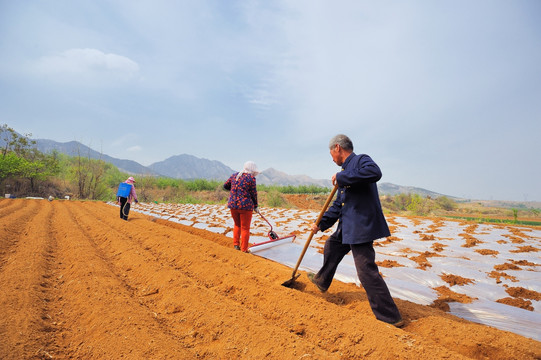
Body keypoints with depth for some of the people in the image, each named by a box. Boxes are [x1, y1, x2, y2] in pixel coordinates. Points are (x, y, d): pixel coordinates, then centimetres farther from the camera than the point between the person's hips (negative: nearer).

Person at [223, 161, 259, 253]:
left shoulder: (234, 175, 7)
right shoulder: (251, 178, -9)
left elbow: (225, 186, 17)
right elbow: (254, 194, -5)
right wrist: (255, 206, 6)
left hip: (233, 205, 5)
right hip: (245, 205, -5)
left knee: (237, 225, 24)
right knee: (245, 228, 7)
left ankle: (236, 244, 24)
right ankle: (244, 248, 13)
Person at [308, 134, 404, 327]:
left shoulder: (361, 160, -10)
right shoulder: (347, 170, 17)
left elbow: (375, 172, -36)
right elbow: (338, 205, 19)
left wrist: (341, 177, -26)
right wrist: (321, 224, 15)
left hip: (362, 225, -10)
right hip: (348, 226, 10)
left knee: (366, 270, -6)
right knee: (331, 246, 24)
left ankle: (391, 317, 8)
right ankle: (322, 281, 46)